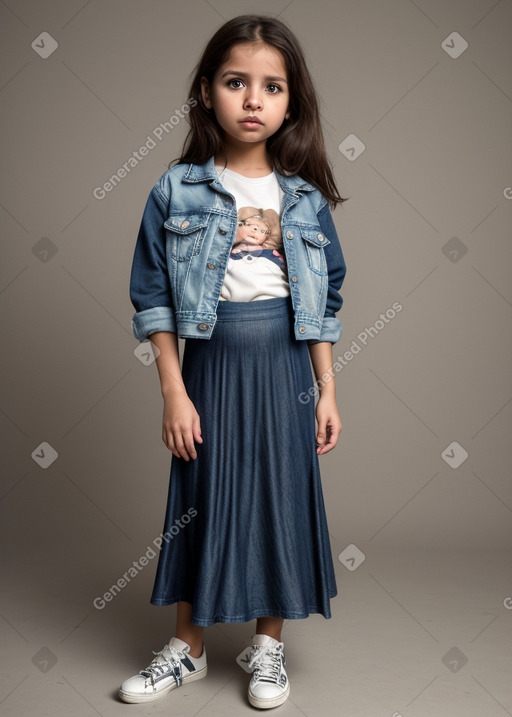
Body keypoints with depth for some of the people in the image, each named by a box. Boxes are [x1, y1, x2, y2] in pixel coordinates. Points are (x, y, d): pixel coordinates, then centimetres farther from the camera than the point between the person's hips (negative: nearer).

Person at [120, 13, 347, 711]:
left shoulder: (307, 198, 3)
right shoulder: (177, 190, -3)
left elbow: (324, 301, 7)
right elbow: (154, 297, -3)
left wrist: (327, 390, 3)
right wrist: (174, 392, -8)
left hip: (284, 368, 2)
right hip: (209, 363, -1)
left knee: (282, 496, 8)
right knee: (202, 497, 9)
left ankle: (269, 643, 30)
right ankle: (188, 646, 29)